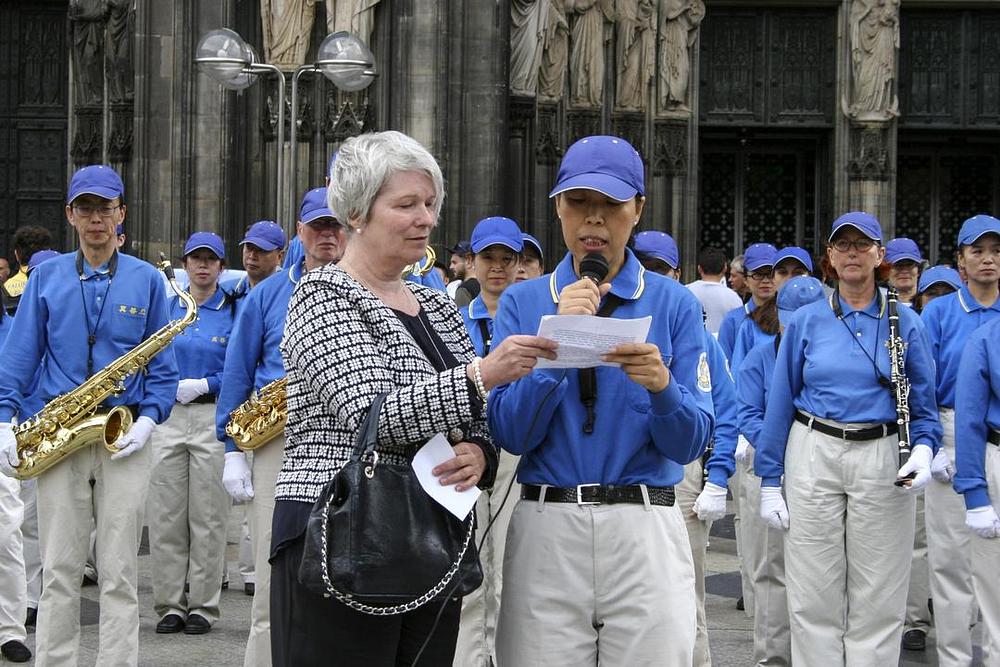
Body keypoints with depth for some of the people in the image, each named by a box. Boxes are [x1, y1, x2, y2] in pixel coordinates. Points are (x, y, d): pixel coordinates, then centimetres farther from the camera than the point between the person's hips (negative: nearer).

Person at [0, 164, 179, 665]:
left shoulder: (147, 280, 6)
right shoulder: (46, 277, 8)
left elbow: (162, 365, 6)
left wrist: (149, 421, -9)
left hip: (124, 438, -1)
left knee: (119, 572, 1)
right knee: (59, 571, 3)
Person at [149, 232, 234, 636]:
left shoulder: (234, 311, 4)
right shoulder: (167, 307, 10)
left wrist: (203, 384, -12)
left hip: (213, 416, -2)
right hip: (167, 417, 2)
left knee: (208, 516, -1)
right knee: (166, 515, 1)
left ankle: (203, 606, 6)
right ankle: (170, 604, 10)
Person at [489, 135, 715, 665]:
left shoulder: (674, 304, 3)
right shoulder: (523, 302, 6)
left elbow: (689, 444, -1)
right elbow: (510, 434, -4)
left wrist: (662, 385, -20)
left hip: (646, 535, 0)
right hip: (545, 529, 0)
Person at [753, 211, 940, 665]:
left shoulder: (904, 323, 5)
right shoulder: (806, 321, 4)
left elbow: (924, 403, 6)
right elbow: (780, 402, 6)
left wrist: (924, 449, -15)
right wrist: (769, 482, 2)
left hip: (882, 460, 0)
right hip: (814, 456, 0)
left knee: (878, 598, 2)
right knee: (814, 596, 2)